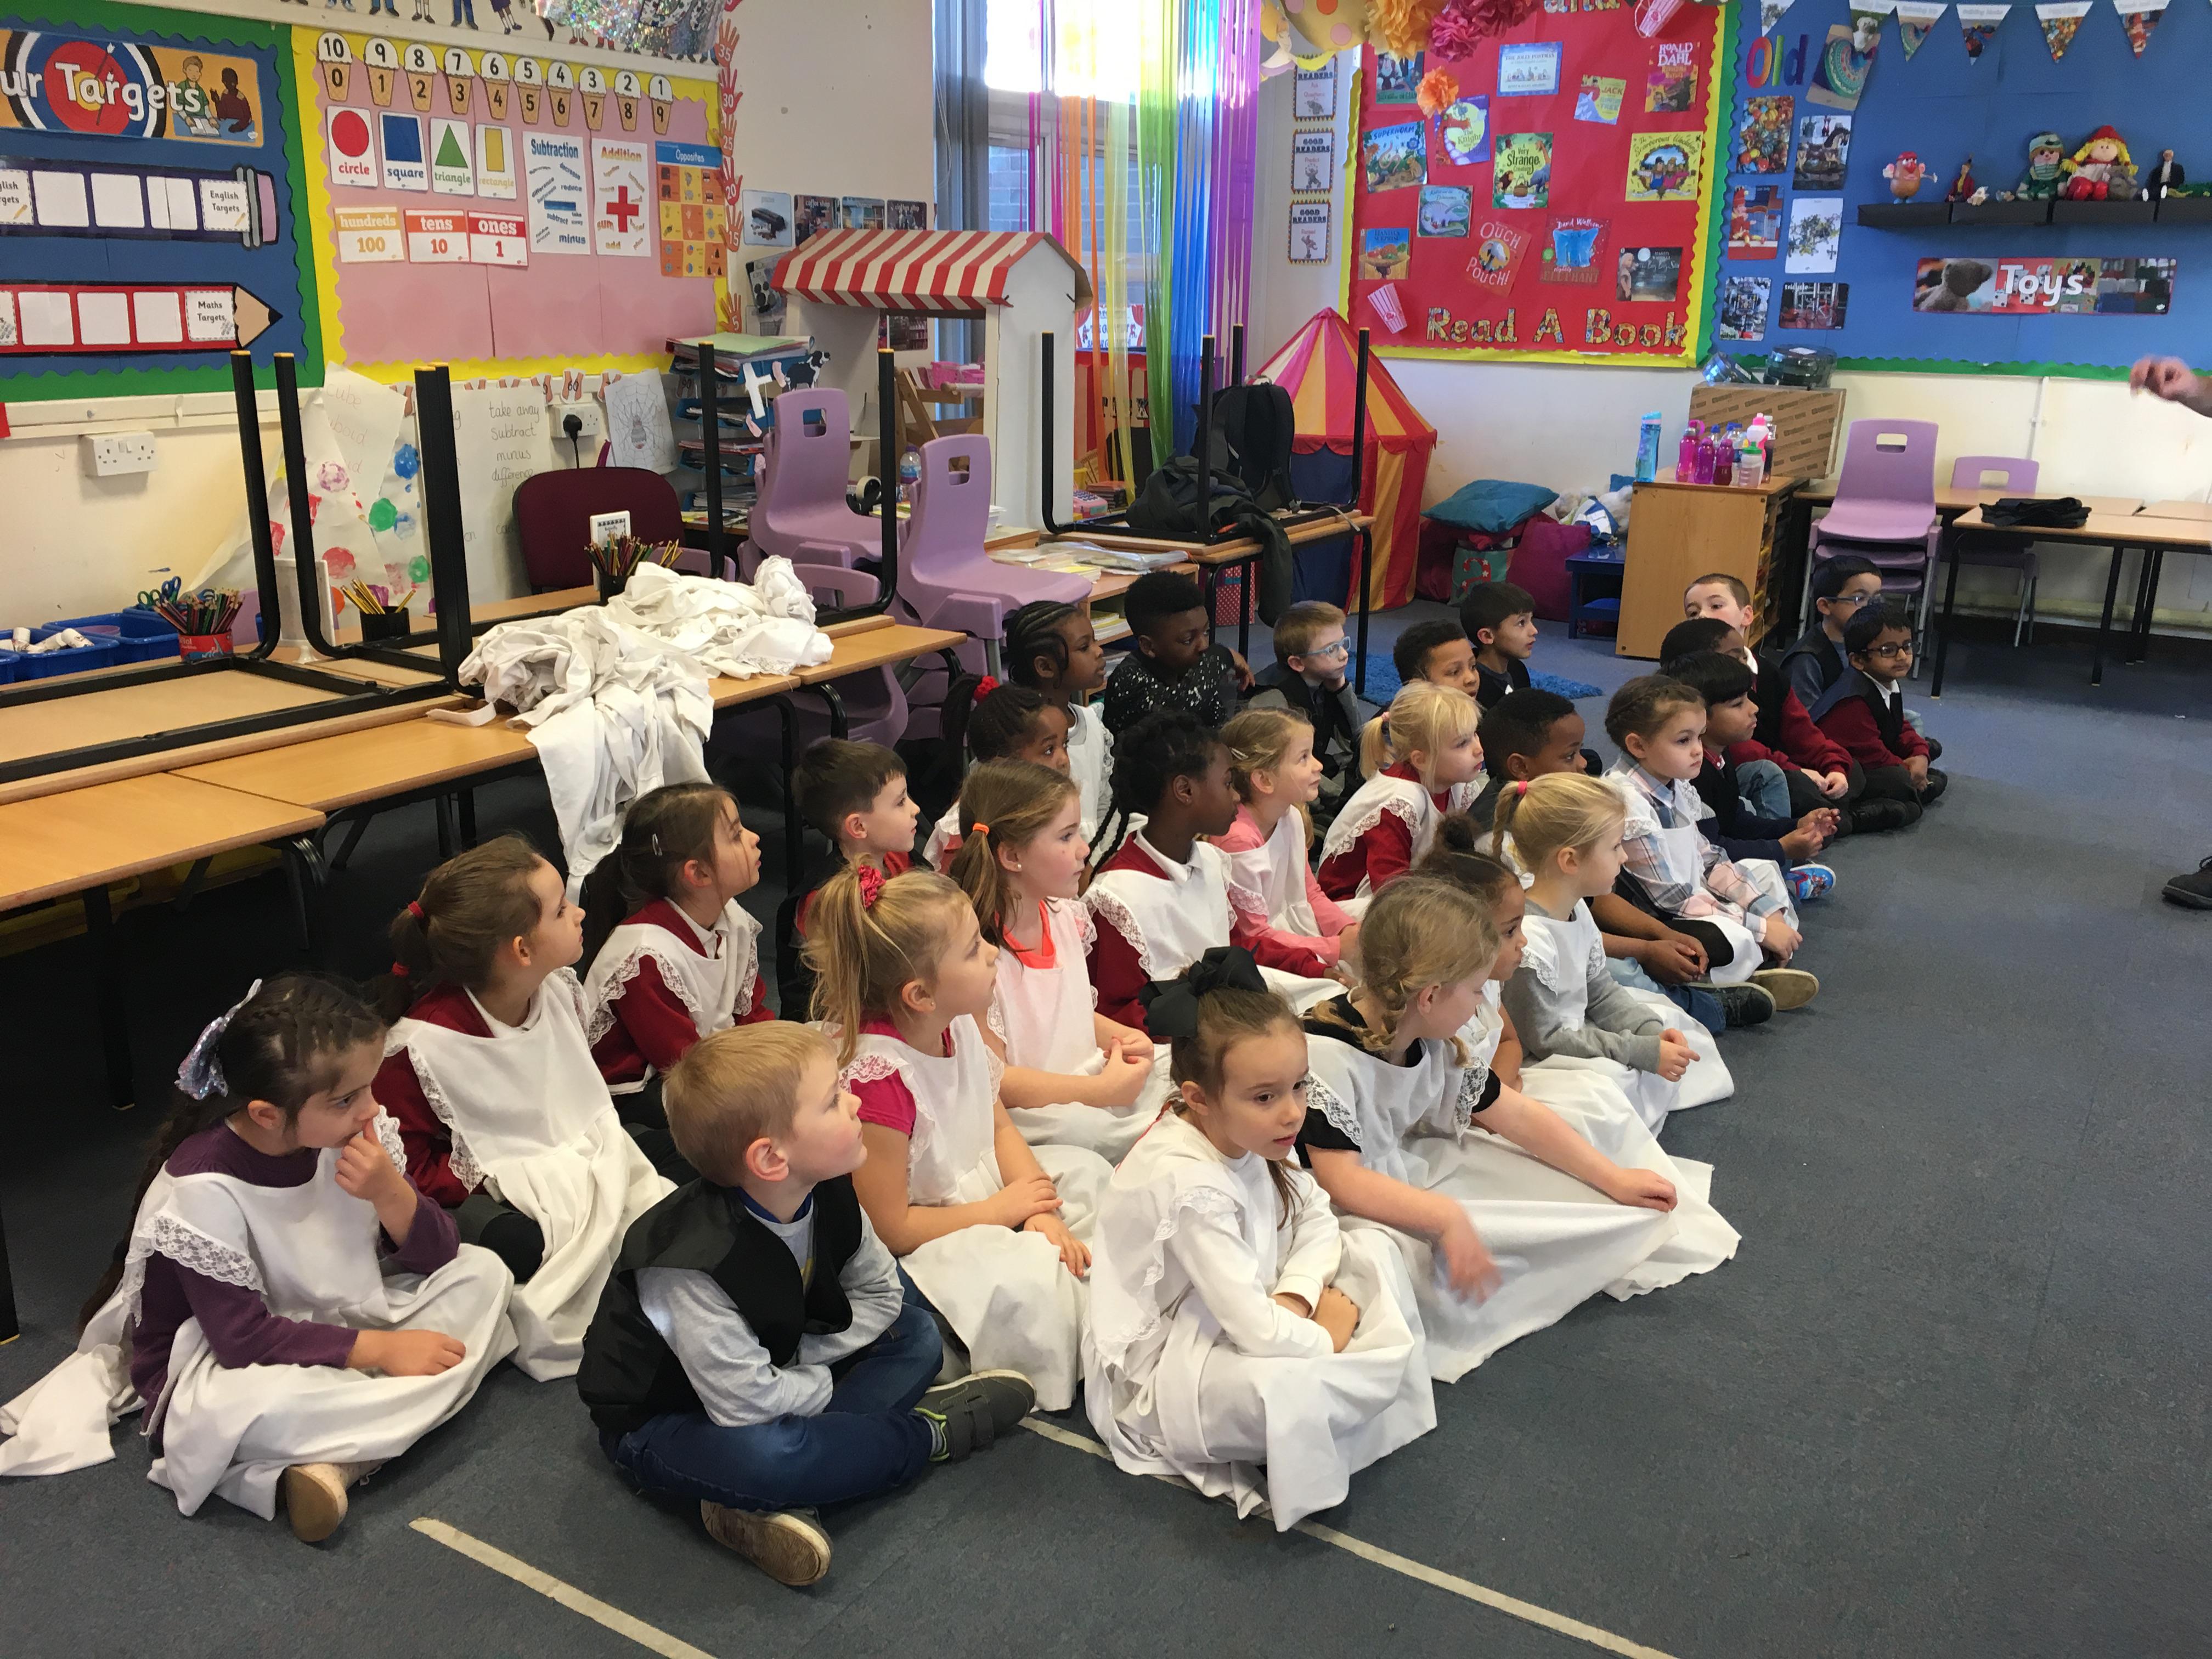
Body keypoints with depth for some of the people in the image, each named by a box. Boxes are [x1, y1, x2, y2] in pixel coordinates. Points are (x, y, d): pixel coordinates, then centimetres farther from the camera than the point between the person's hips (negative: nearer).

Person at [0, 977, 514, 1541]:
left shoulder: (356, 1132, -12)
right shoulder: (204, 1187, -25)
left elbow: (438, 1257, -6)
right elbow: (244, 1337, -24)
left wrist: (389, 1191, -27)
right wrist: (381, 1349, -27)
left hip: (336, 1324, 7)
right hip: (219, 1364, -7)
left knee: (483, 1272, -12)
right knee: (259, 1409, -41)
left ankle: (337, 1459, -22)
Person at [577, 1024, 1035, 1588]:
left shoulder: (829, 1195, -14)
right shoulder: (694, 1265, -35)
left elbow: (880, 1292, -1)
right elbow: (746, 1402, -33)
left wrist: (800, 1361, -14)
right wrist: (827, 1384, -15)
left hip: (778, 1368, 8)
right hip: (665, 1423, -8)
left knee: (916, 1334, -1)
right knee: (760, 1454, -39)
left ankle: (770, 1503, -18)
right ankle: (926, 1432, -10)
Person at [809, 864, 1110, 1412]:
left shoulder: (958, 1024, -7)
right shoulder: (877, 1073, -31)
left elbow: (1000, 1129, 6)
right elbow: (890, 1227, -25)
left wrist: (1041, 1211, -11)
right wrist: (1003, 1210, -15)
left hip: (976, 1192, 9)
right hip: (918, 1245, -9)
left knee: (1083, 1169, 7)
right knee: (1022, 1280, -29)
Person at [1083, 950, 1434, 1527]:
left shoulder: (1241, 1136, -8)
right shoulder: (1189, 1187, -33)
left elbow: (1317, 1219, 3)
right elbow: (1255, 1329, -33)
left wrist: (1295, 1296, -15)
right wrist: (1322, 1338, -14)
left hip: (1245, 1325, 9)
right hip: (1158, 1376, -9)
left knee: (1373, 1253, 3)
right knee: (1284, 1393, -38)